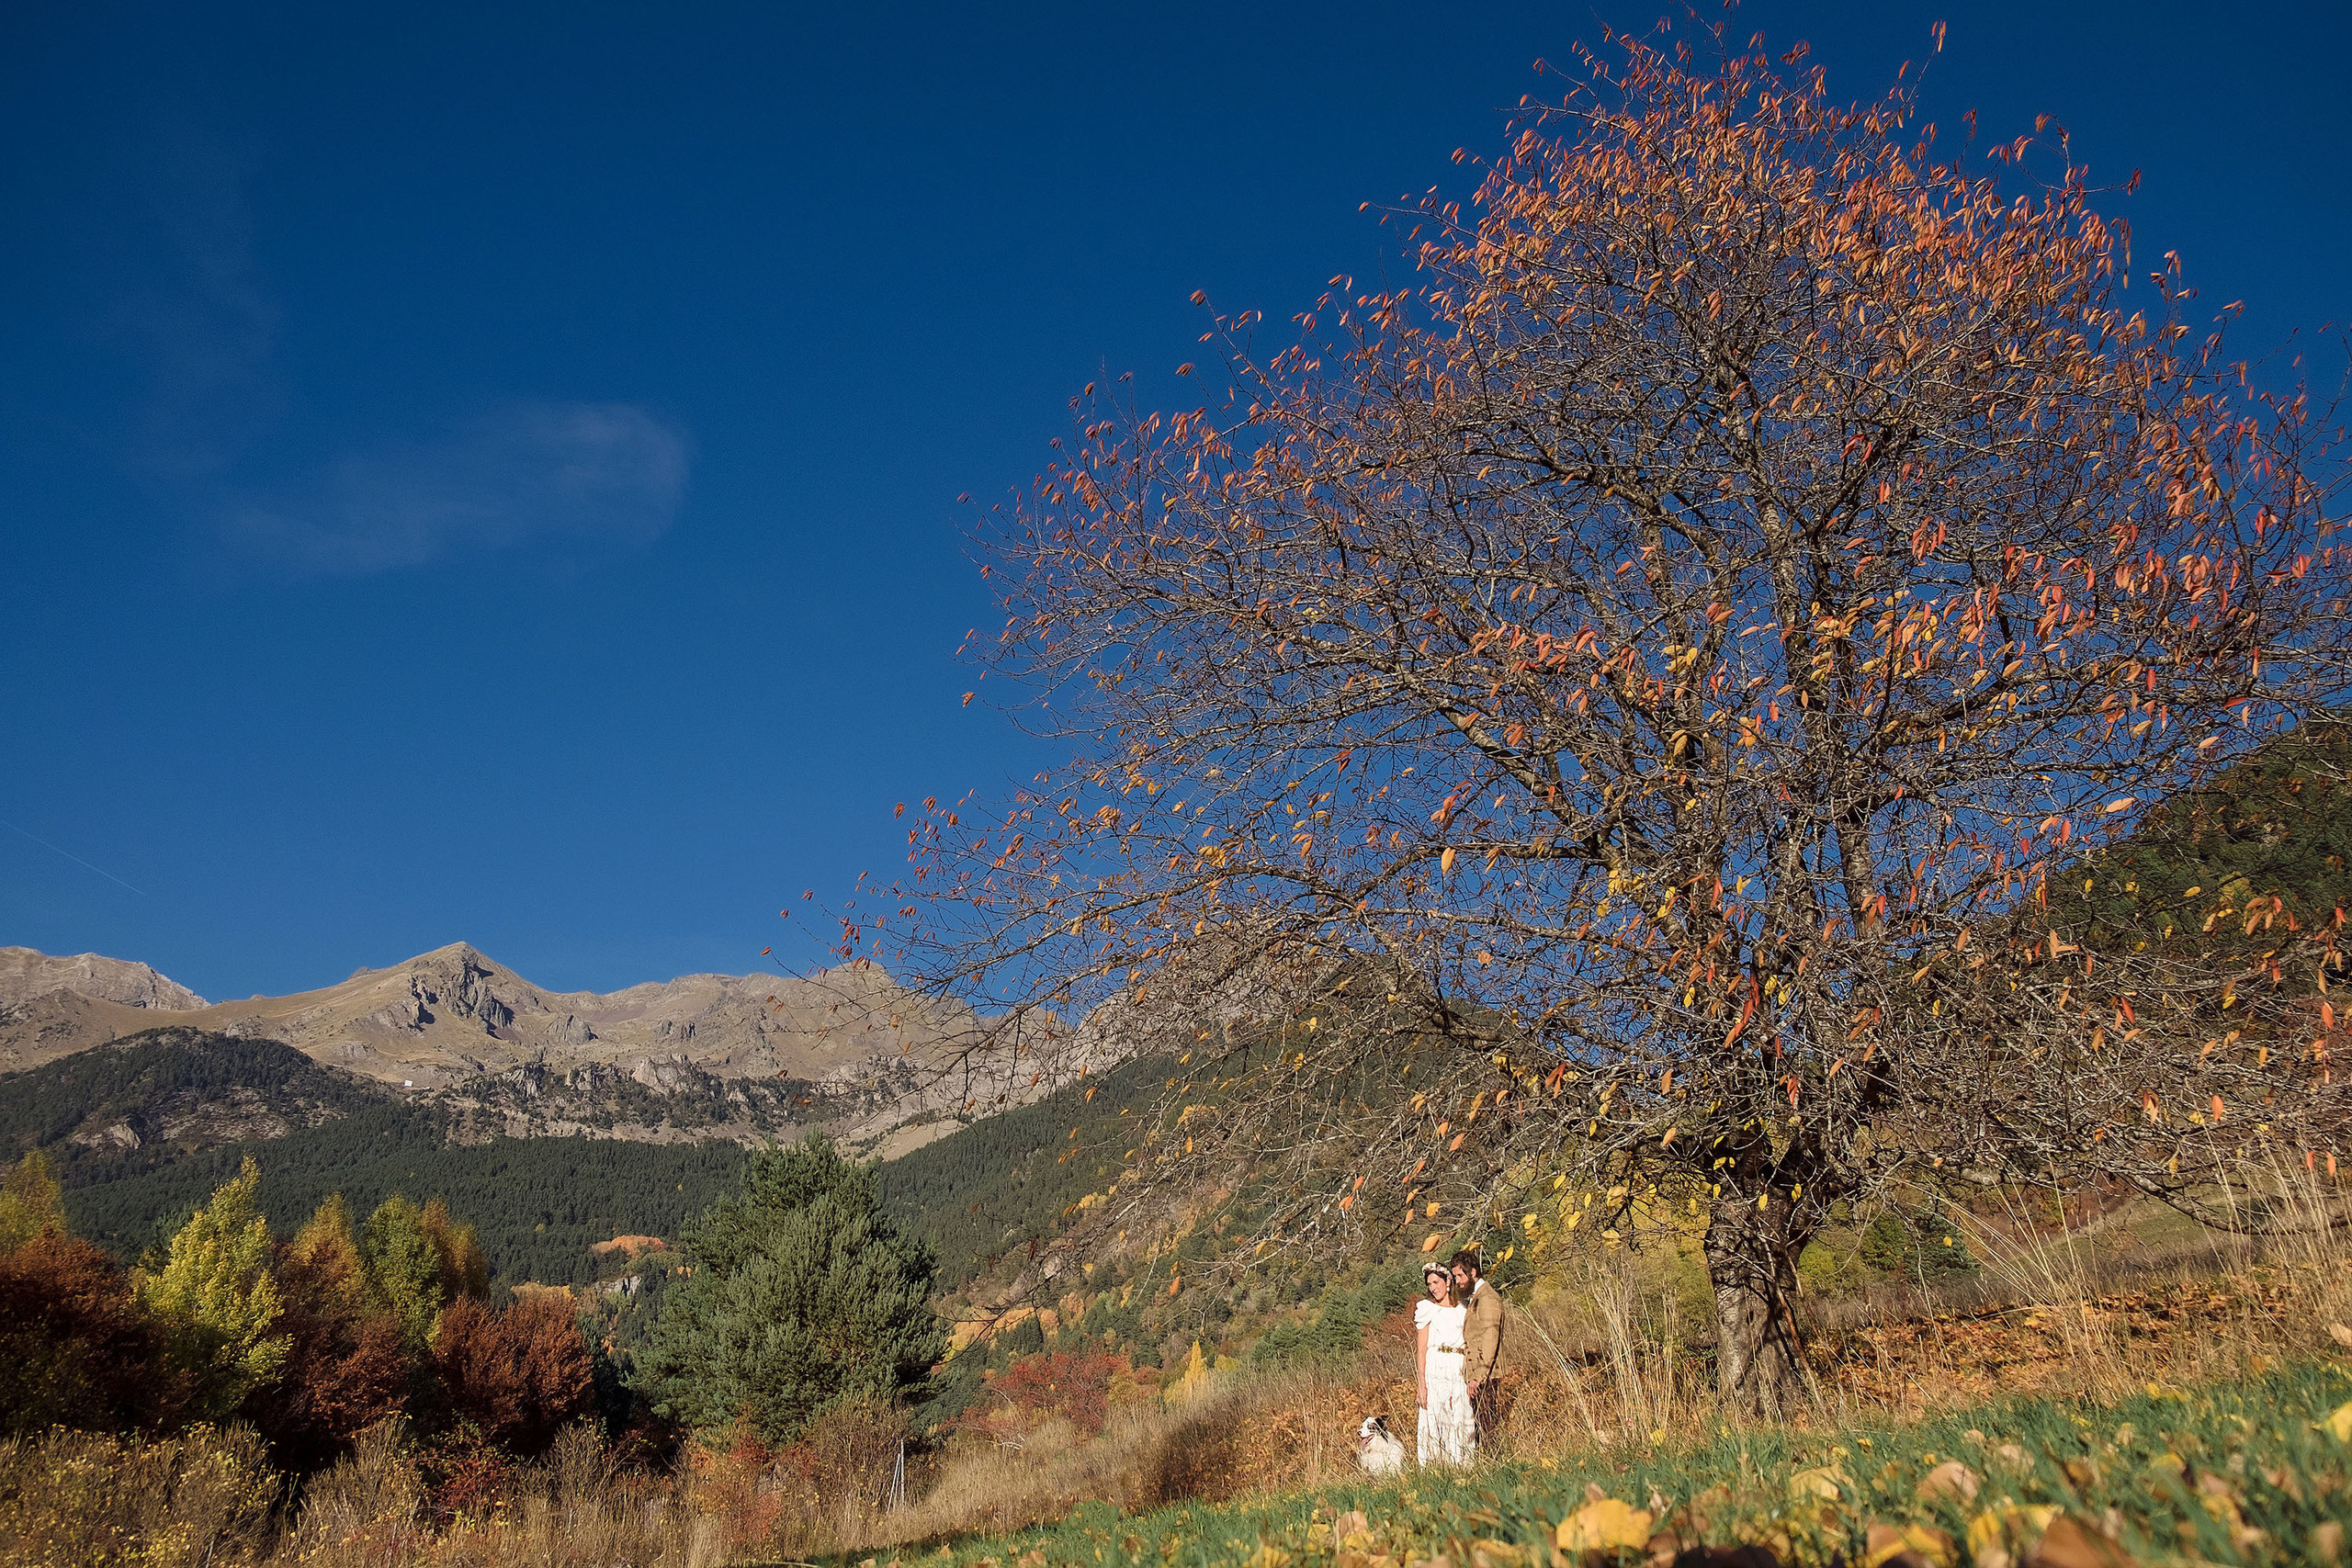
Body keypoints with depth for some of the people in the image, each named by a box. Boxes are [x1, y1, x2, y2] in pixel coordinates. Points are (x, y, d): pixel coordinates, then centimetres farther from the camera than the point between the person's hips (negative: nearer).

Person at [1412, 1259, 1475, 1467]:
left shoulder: (1462, 1309, 15)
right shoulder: (1427, 1308, 4)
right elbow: (1421, 1350, -2)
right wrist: (1422, 1385, -10)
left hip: (1461, 1372, 4)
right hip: (1435, 1371, -4)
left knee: (1463, 1425, 0)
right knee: (1435, 1424, -6)